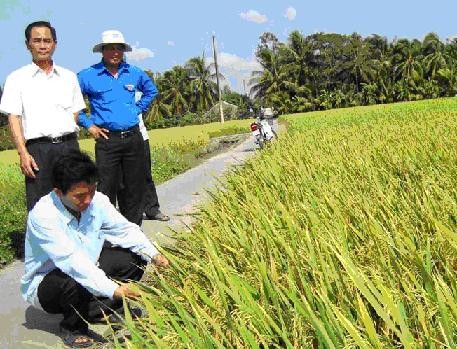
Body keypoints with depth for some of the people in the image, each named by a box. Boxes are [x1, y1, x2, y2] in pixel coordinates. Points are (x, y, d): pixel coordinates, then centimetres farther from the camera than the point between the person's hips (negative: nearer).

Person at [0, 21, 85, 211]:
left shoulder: (69, 77, 15)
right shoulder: (17, 78, 6)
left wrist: (69, 144, 6)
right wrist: (23, 153, -10)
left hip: (69, 145, 3)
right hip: (37, 148, -2)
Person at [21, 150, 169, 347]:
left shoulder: (97, 200, -13)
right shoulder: (42, 215, -31)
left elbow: (125, 229, -7)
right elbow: (71, 260, -40)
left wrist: (153, 255, -24)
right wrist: (113, 289, -46)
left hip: (87, 270, 6)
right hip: (44, 284, -6)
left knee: (133, 259, -11)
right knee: (74, 282, -38)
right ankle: (73, 325, -5)